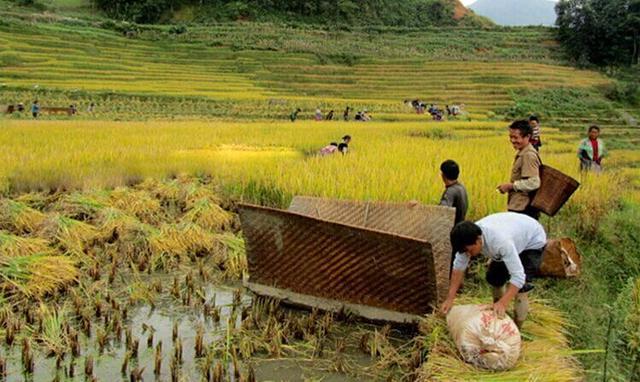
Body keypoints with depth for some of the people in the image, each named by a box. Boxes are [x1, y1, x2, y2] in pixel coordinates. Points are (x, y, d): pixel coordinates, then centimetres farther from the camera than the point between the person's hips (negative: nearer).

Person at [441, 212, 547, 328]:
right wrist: (450, 299, -17)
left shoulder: (500, 241, -44)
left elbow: (518, 276, -45)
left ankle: (517, 326, -7)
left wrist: (503, 303, -53)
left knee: (520, 285, -20)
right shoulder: (469, 237, -24)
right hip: (516, 235, 7)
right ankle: (498, 313, 27)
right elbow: (458, 267, -14)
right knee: (493, 277, 8)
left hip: (533, 242, -7)